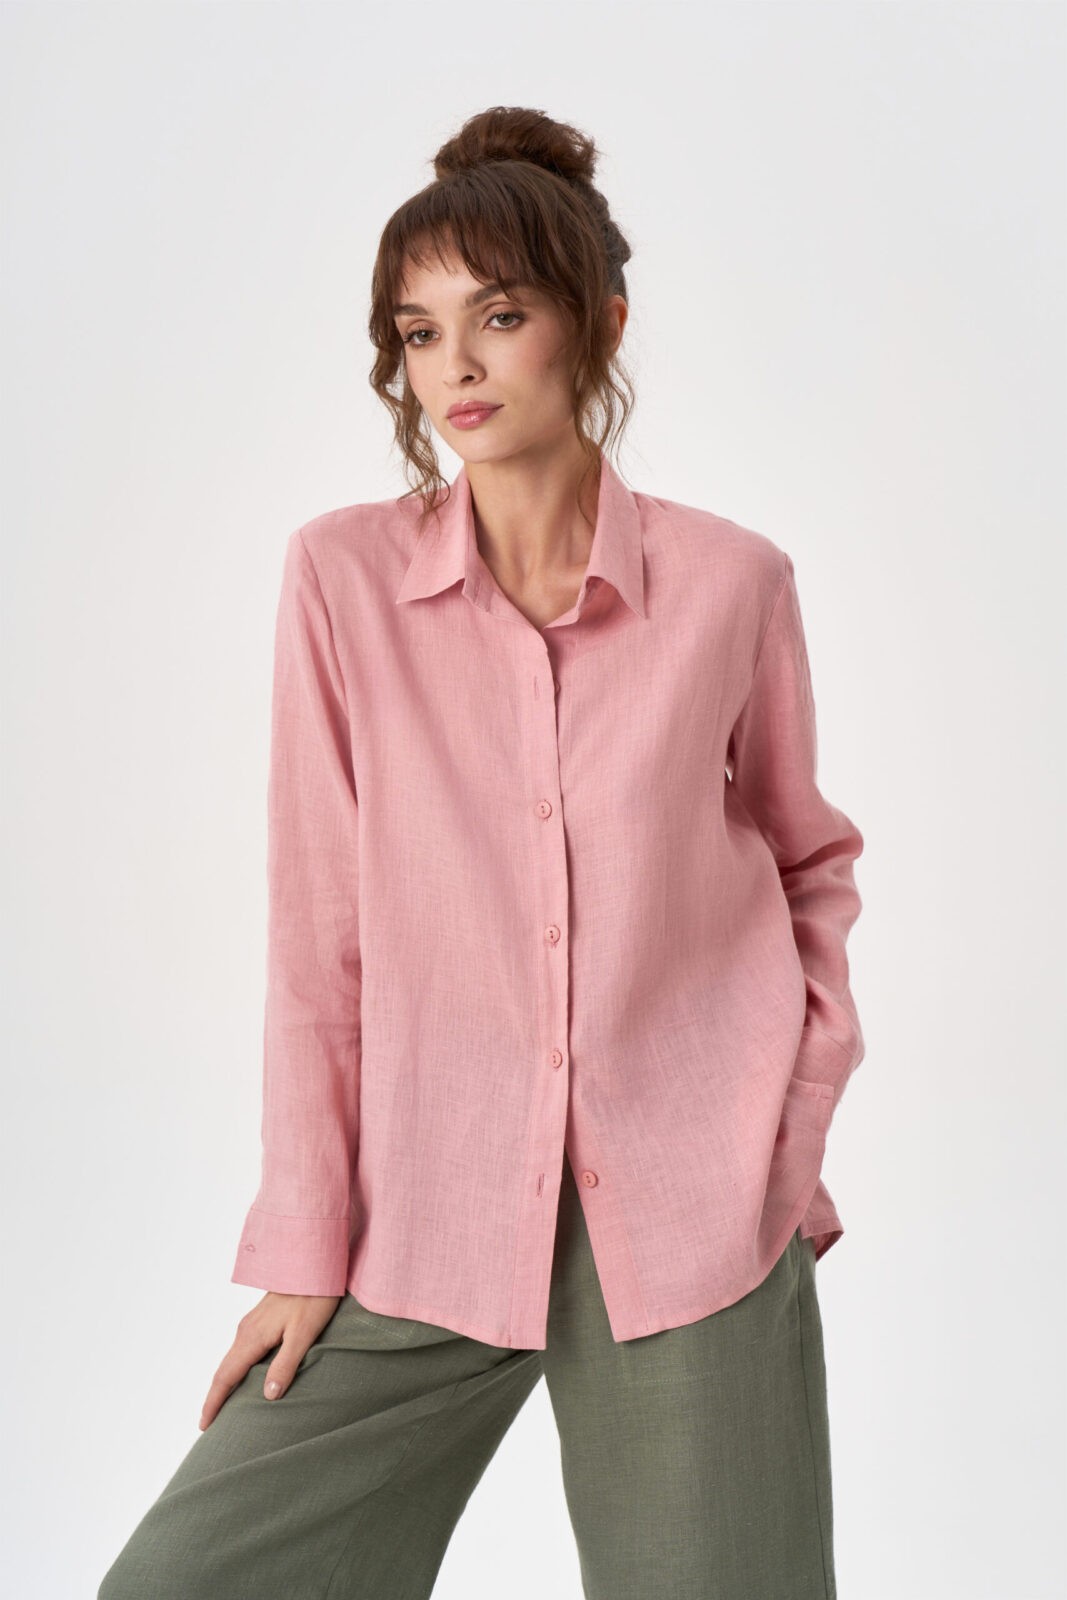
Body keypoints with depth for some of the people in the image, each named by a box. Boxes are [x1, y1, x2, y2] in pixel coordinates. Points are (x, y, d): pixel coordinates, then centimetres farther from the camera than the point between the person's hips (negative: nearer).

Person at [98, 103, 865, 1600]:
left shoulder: (730, 581, -1)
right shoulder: (345, 576, -3)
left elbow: (809, 860, 13)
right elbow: (318, 930, -1)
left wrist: (799, 1114, 3)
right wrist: (303, 1243, -1)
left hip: (693, 1213, 0)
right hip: (431, 1212, 0)